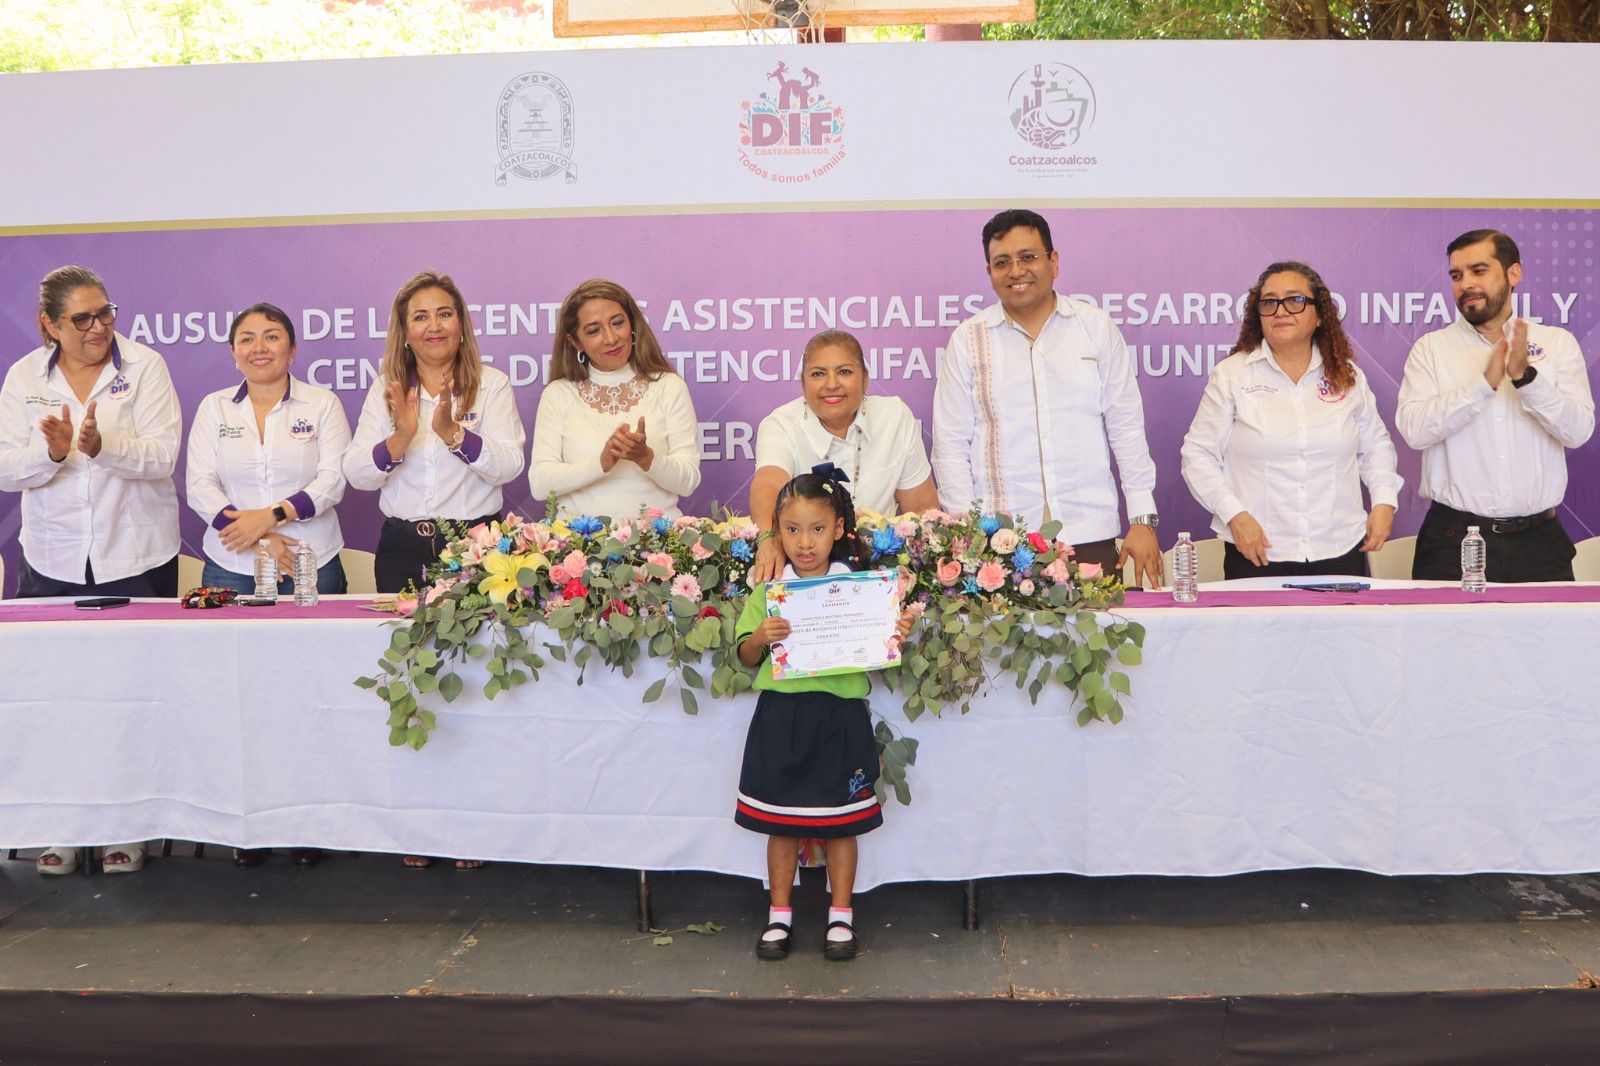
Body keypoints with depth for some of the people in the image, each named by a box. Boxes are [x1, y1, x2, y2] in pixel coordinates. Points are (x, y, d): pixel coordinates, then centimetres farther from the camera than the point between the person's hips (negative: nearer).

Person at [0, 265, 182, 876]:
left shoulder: (145, 366, -2)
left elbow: (161, 455, -12)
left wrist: (102, 445, -30)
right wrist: (49, 453, -19)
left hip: (135, 557, -2)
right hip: (53, 561, 2)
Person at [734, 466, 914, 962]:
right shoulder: (767, 590, 2)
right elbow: (746, 656, 5)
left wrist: (897, 635, -15)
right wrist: (761, 636, -15)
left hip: (839, 716, -1)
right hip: (781, 714, 1)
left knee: (840, 822, 10)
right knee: (780, 823, 10)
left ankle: (841, 916, 25)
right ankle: (779, 915, 26)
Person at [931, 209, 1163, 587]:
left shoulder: (1097, 327, 7)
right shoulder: (968, 340, 5)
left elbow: (1127, 429, 8)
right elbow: (950, 445, 4)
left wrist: (1143, 520, 3)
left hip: (1090, 537, 1)